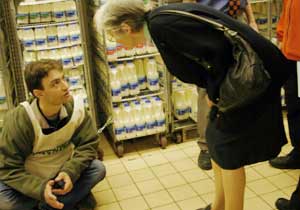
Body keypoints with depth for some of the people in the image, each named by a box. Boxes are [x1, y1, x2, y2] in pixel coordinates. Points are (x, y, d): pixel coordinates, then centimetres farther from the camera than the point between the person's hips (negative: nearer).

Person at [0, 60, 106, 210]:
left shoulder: (76, 107, -18)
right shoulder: (19, 120, -27)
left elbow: (88, 145, -12)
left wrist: (70, 172, -31)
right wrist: (41, 189, -37)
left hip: (61, 173, 3)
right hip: (30, 182, -3)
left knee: (98, 169, -20)